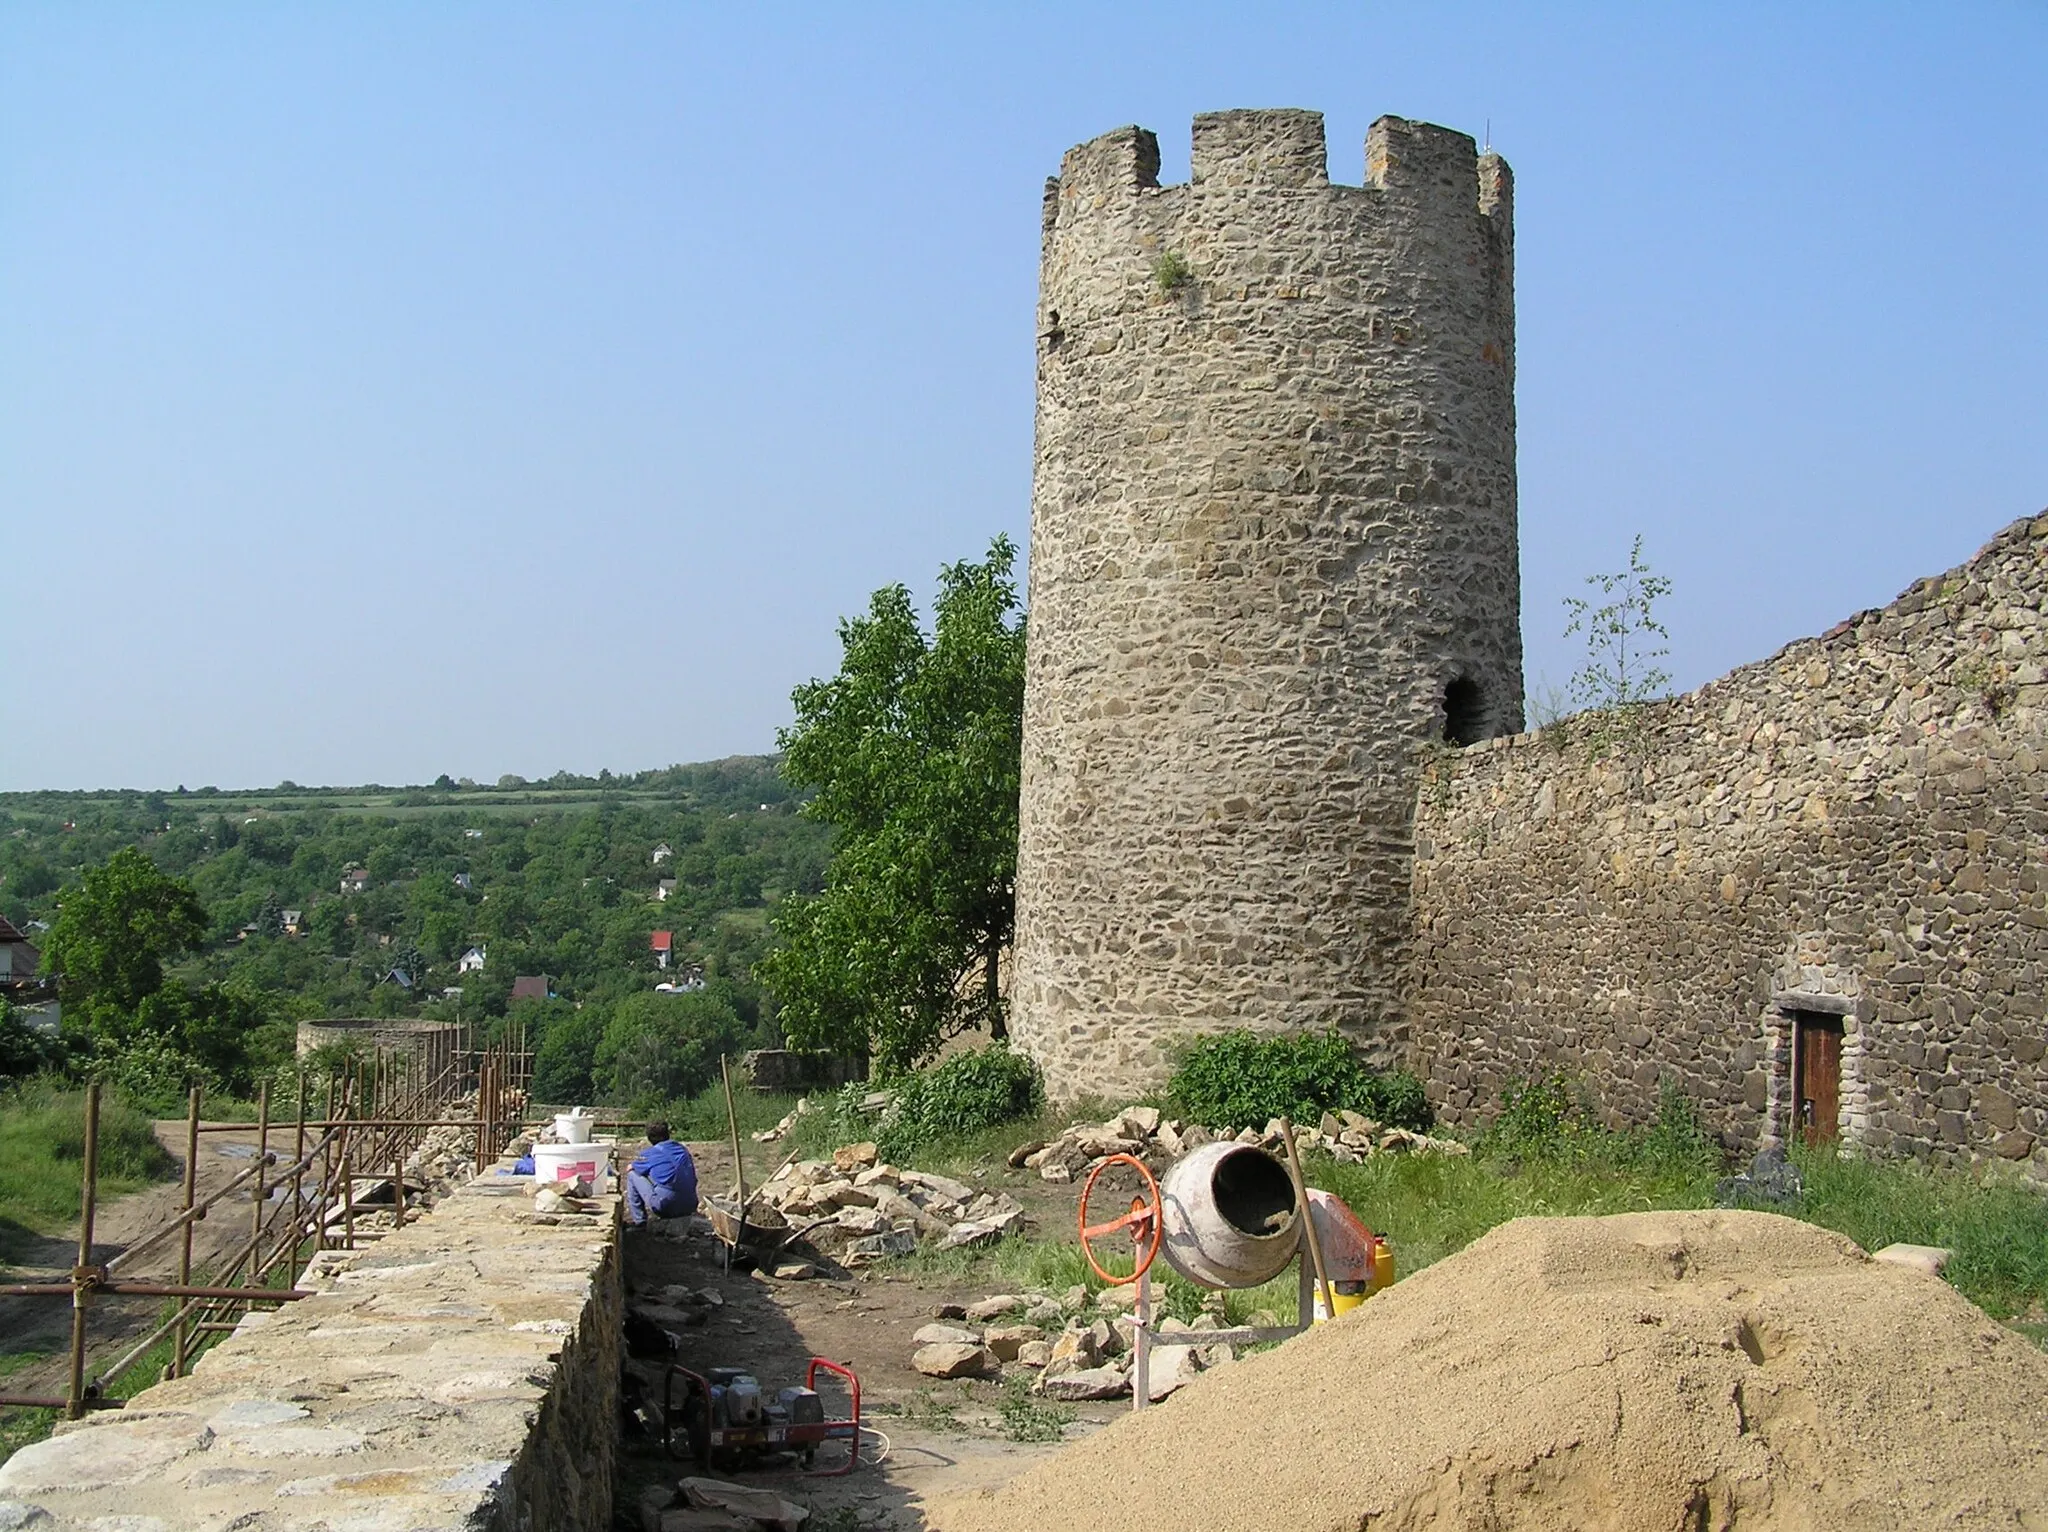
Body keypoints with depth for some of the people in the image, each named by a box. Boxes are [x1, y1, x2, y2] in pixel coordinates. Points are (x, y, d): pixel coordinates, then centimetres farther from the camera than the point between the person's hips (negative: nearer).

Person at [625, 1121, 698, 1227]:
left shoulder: (650, 1153, 2)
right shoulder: (683, 1150, 15)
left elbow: (630, 1168, 18)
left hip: (665, 1206, -6)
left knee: (632, 1175, 11)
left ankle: (639, 1221, 11)